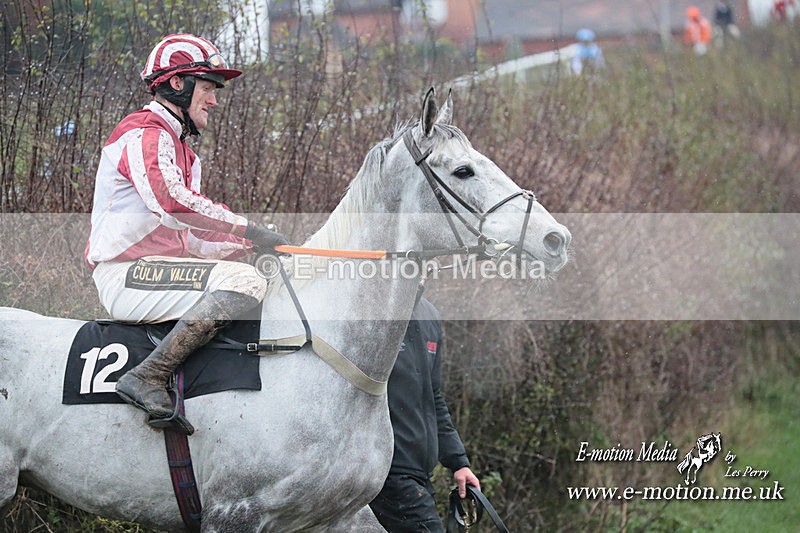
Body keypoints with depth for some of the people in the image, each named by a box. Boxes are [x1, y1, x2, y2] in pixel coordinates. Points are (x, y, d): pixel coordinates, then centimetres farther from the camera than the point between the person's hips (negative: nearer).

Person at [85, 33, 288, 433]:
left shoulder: (182, 152, 26)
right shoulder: (144, 134, -6)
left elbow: (190, 237, 22)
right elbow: (170, 198, -25)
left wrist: (246, 245, 6)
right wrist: (248, 229, -23)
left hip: (159, 269, 10)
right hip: (127, 274, -10)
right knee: (244, 281, -27)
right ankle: (147, 377, -31)